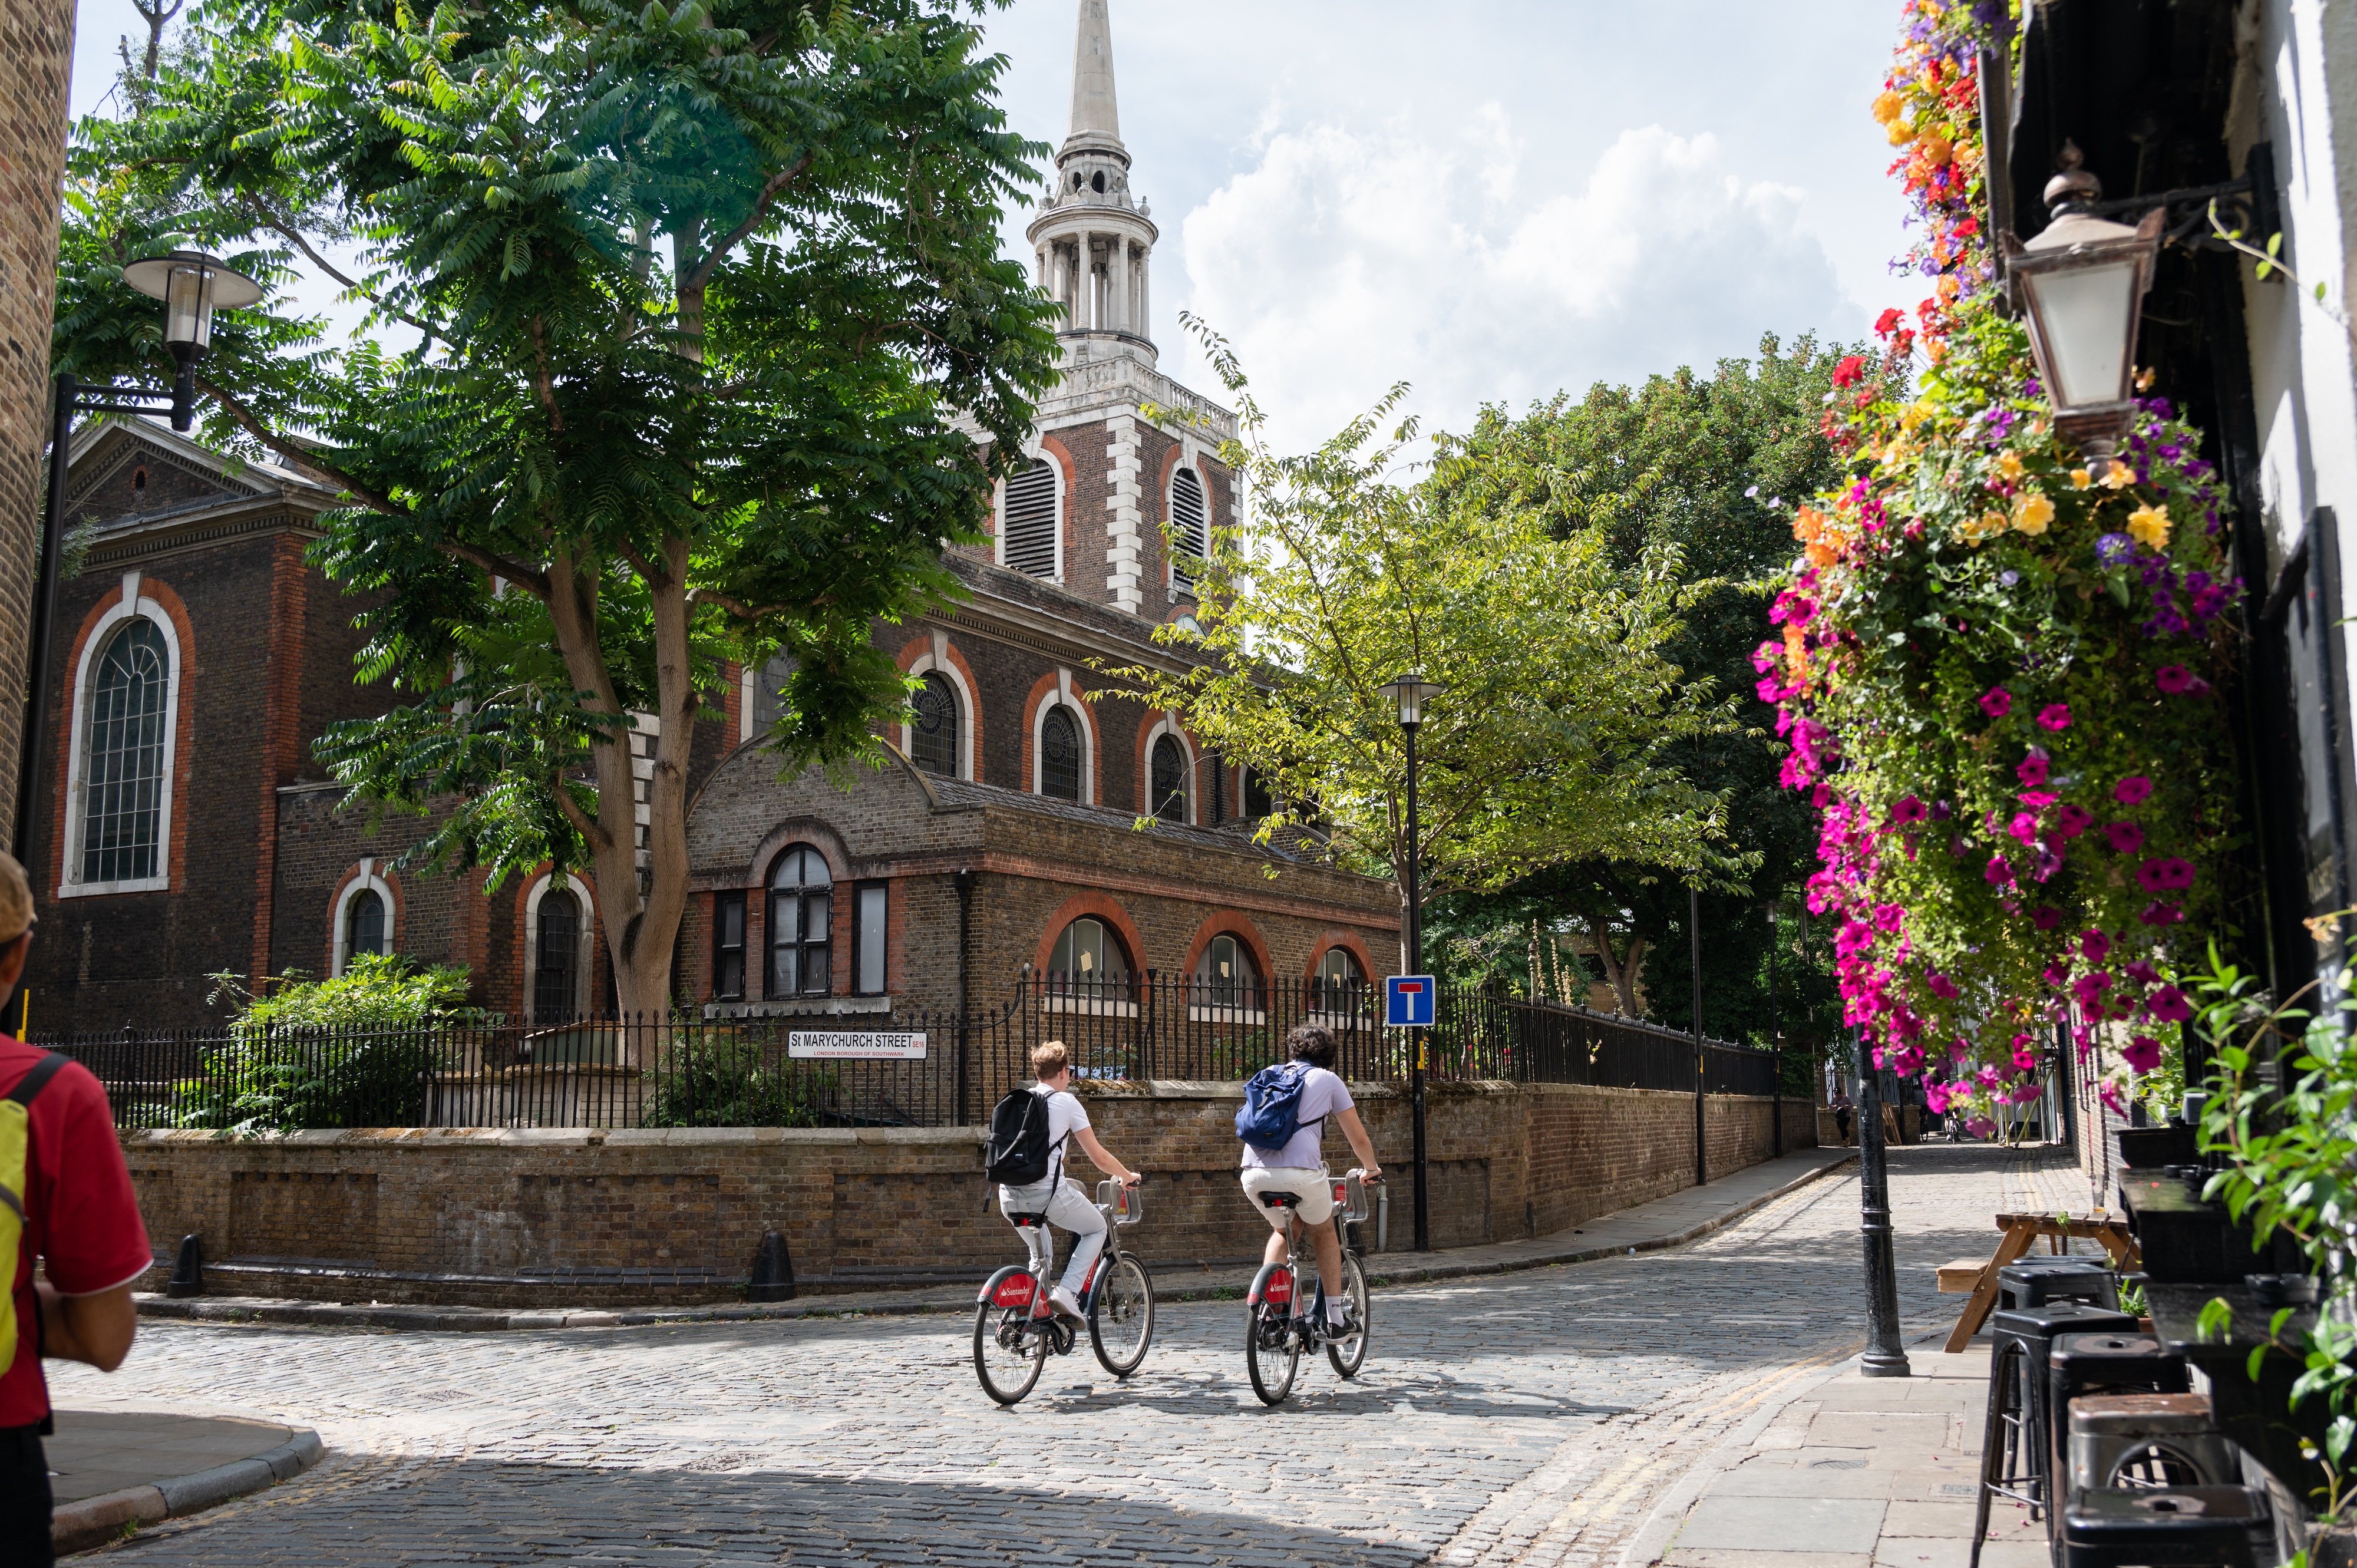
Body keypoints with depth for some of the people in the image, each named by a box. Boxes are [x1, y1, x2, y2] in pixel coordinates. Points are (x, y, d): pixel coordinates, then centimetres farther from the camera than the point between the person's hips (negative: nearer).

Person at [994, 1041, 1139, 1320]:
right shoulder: (1067, 1102, 0)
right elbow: (1099, 1157, 2)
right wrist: (1127, 1176, 21)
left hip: (1010, 1198, 6)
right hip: (1047, 1193, -6)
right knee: (1097, 1229, 18)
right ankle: (1068, 1292, 0)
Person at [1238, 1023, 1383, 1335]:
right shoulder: (1328, 1079, 14)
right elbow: (1359, 1138, 18)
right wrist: (1371, 1168, 39)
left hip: (1253, 1172, 4)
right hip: (1300, 1171, -4)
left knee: (1283, 1230, 29)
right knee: (1324, 1233, 22)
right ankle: (1336, 1316, 19)